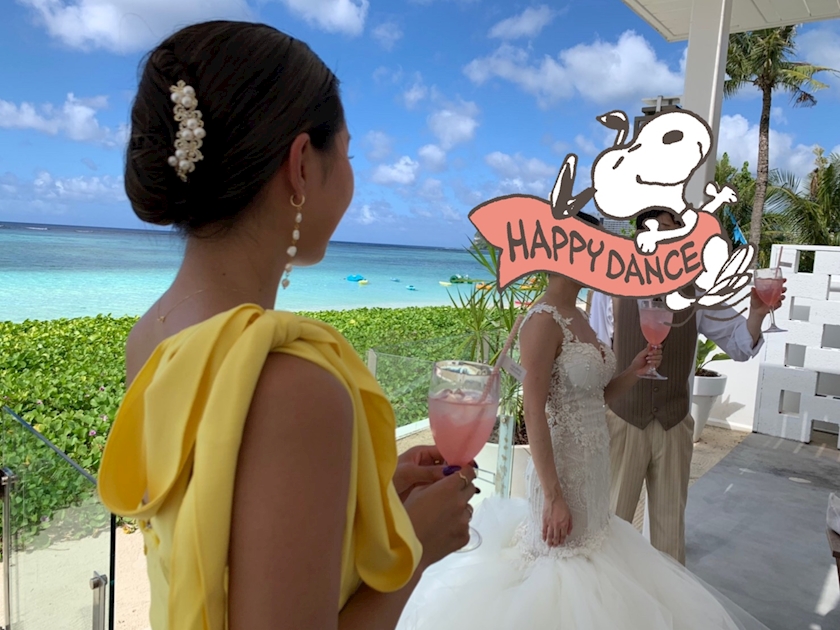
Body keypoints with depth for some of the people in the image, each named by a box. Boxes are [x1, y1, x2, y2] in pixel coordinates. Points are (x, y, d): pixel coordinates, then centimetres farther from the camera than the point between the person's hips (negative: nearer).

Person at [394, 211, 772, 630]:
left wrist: (633, 372, -3)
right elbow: (533, 412, -23)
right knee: (565, 563, 8)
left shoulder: (578, 318, 8)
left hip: (592, 467, 9)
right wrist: (553, 496, -22)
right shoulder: (544, 320, -20)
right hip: (564, 467, -9)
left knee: (590, 553, 21)